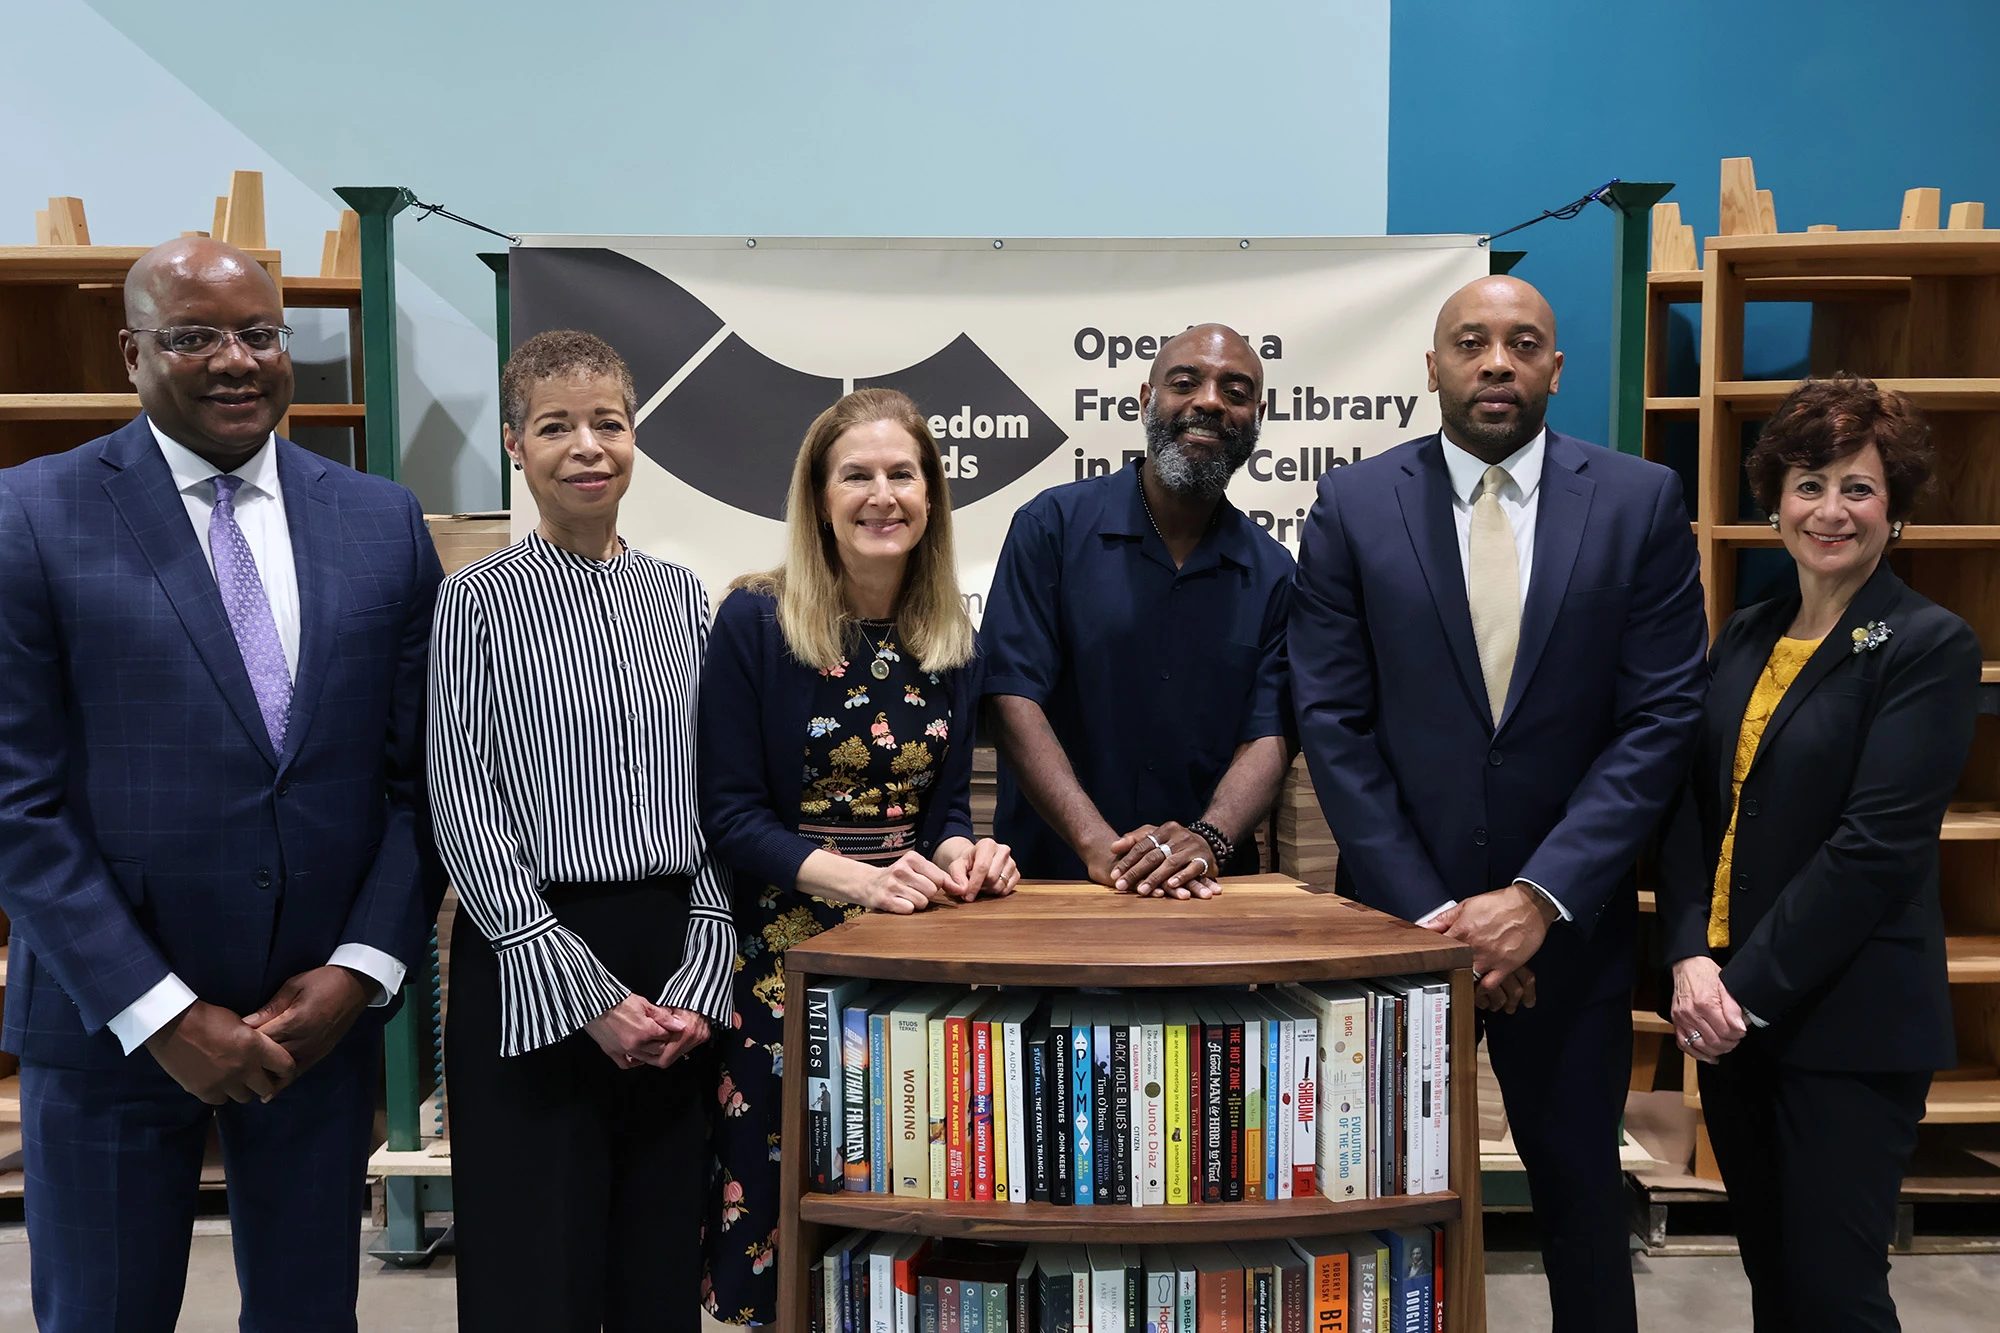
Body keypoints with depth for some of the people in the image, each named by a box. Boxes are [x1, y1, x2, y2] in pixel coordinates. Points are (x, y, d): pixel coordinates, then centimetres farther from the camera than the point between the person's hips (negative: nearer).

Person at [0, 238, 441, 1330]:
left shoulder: (382, 521, 4)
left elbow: (420, 771, 4)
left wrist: (362, 967, -6)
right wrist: (161, 1013, -12)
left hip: (325, 1009, 3)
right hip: (112, 1023, -2)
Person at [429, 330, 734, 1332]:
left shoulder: (681, 597, 9)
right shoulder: (478, 600, -2)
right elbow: (464, 812, -7)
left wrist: (701, 975, -3)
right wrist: (586, 994, -11)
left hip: (678, 960, 4)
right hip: (530, 962, -3)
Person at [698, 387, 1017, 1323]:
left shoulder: (950, 639, 6)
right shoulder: (755, 621, -8)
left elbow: (945, 805, 10)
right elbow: (729, 815, -10)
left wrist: (964, 856, -12)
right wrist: (857, 879, -23)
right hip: (784, 952, -4)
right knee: (783, 1194, 5)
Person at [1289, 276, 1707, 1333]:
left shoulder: (1640, 503, -1)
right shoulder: (1353, 506, -2)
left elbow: (1661, 719, -6)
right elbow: (1334, 723, -6)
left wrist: (1540, 898, -14)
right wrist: (1427, 910, -11)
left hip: (1568, 923, 1)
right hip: (1400, 920, 0)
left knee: (1582, 1194, 15)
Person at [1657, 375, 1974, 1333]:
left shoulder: (1928, 646, -9)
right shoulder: (1746, 636, 10)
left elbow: (1877, 847, -17)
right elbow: (1692, 804, 5)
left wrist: (1750, 990, -17)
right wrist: (1693, 959, -8)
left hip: (1850, 1026, -6)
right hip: (1728, 1010, 6)